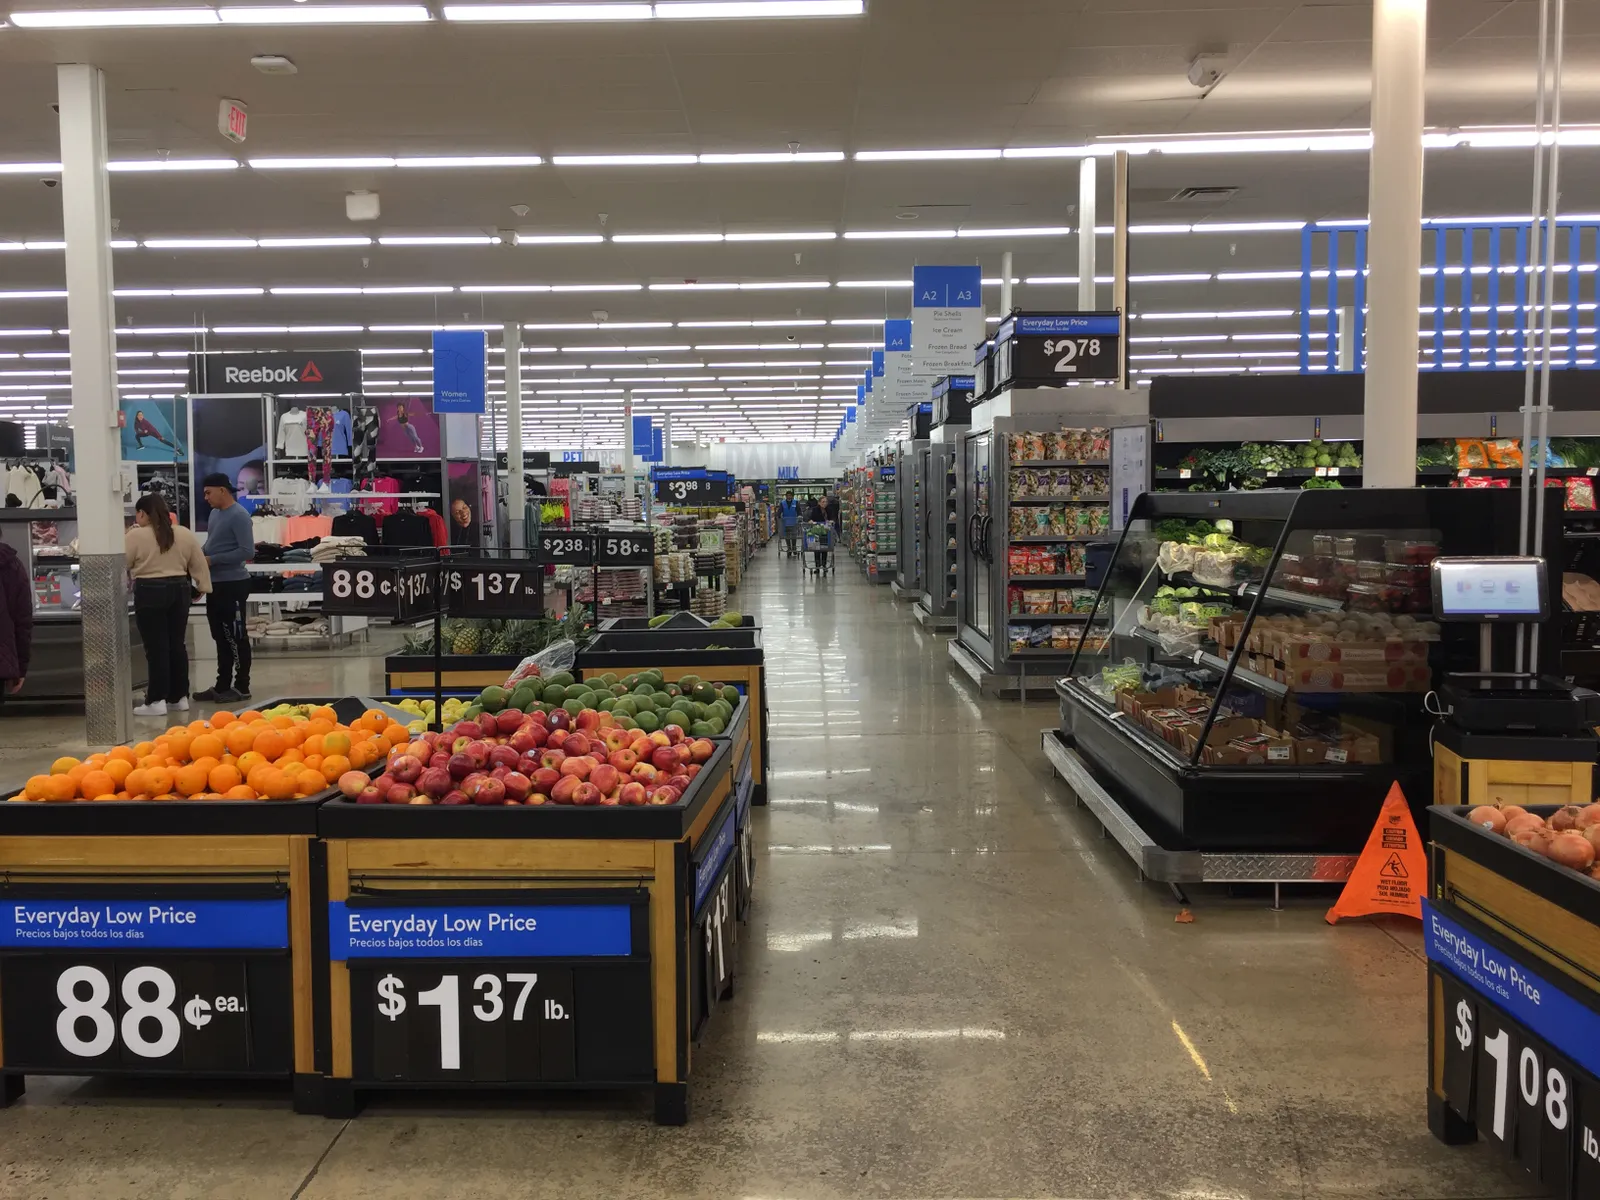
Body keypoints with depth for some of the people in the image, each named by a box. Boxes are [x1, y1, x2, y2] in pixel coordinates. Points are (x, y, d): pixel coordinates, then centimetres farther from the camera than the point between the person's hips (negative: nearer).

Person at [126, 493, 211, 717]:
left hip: (150, 592, -5)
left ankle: (156, 701, -1)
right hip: (179, 590, 5)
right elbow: (199, 564, 12)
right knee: (177, 644, 11)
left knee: (156, 647, -3)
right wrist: (202, 586, 20)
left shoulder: (136, 535, -8)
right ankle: (180, 697, 15)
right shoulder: (185, 534, 7)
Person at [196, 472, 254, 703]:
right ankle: (223, 685, 21)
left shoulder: (239, 516, -14)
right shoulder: (215, 513, 13)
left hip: (232, 585, -9)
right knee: (221, 637, 13)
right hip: (216, 584, 9)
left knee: (236, 637, -2)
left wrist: (212, 560, -17)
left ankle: (241, 687, 5)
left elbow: (247, 552, -20)